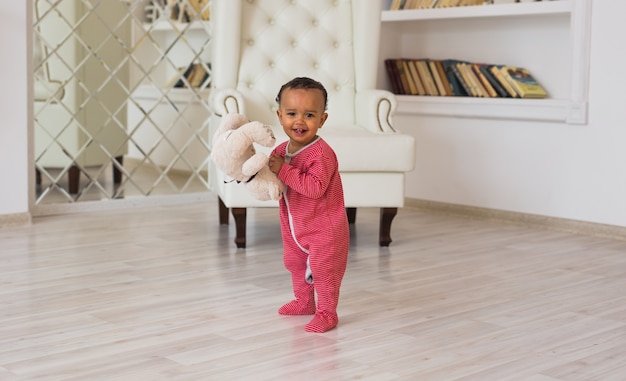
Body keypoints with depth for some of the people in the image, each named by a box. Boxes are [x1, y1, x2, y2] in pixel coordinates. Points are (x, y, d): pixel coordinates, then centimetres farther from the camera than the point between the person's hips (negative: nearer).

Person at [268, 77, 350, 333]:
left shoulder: (321, 154, -25)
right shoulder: (281, 150, -1)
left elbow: (315, 187, -36)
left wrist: (283, 170, -35)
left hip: (324, 227, -9)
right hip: (293, 225, 9)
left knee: (322, 268, 0)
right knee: (294, 263, 23)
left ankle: (326, 313, 15)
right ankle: (304, 302, 42)